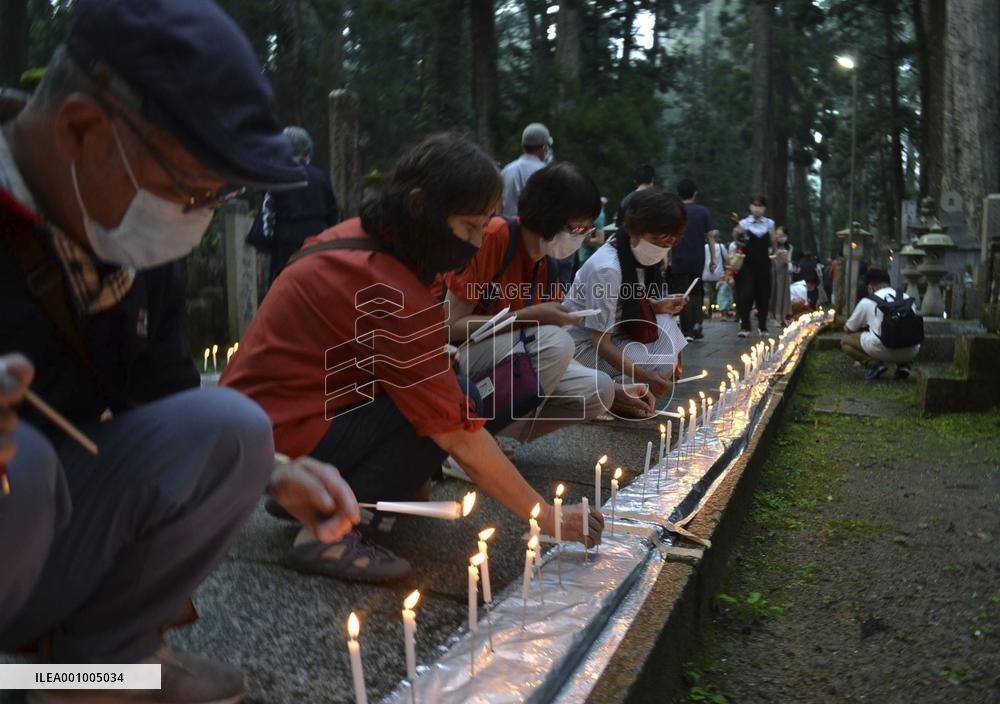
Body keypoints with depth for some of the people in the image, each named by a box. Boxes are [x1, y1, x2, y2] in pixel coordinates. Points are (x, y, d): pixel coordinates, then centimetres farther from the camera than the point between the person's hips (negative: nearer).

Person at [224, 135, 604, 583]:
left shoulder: (357, 238, 2)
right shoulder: (389, 292, -25)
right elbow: (460, 437, -23)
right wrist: (544, 517, -15)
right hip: (277, 444, -10)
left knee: (435, 382, 6)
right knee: (451, 397, -16)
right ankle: (327, 530, -13)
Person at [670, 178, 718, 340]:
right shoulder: (703, 211, 0)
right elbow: (710, 236, 0)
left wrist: (667, 259, 2)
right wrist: (713, 258, 5)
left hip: (679, 260, -2)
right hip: (698, 260, 2)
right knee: (697, 293, 17)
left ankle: (688, 331, 2)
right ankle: (697, 323, 6)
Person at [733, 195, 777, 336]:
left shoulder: (769, 223, 5)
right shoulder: (744, 223, -1)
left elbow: (773, 244, 6)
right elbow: (737, 242, 6)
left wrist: (775, 238, -11)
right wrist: (736, 234, -11)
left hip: (763, 264, 2)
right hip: (747, 263, -2)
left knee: (763, 294, 7)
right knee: (745, 295, -11)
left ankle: (762, 326, 19)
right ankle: (744, 326, -7)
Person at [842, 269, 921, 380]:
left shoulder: (867, 302, 9)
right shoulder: (908, 298, 20)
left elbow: (847, 329, 21)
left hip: (883, 351, -4)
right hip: (910, 353, 5)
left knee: (845, 341, 18)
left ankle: (873, 363, -4)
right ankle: (903, 365, 11)